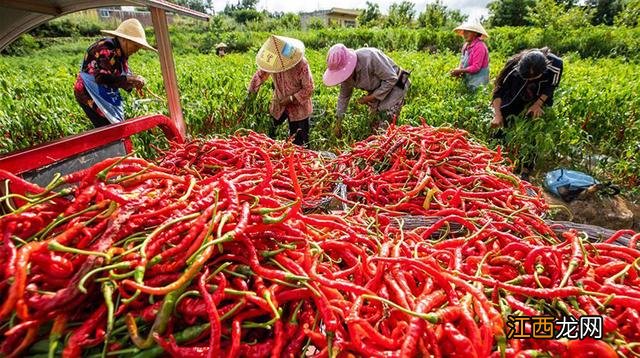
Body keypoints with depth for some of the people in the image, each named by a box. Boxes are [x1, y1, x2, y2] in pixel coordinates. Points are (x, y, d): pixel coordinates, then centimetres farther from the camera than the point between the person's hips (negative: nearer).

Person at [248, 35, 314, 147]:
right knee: (268, 133, 12)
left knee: (299, 142, 5)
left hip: (298, 107, -4)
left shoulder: (301, 64, -26)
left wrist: (291, 99, -25)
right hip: (278, 104, 4)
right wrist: (251, 91, -3)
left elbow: (308, 88, -19)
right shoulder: (272, 60, -13)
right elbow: (260, 75, 2)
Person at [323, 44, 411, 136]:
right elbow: (344, 96, -1)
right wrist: (338, 123, 2)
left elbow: (391, 79, -28)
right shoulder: (346, 72, -14)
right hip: (377, 88, 6)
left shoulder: (369, 57, -36)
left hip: (394, 85, -6)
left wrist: (371, 97, -27)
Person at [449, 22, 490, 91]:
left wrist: (460, 71, -22)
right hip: (468, 80, 8)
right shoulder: (466, 45, 9)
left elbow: (476, 67, -21)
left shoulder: (479, 46, -16)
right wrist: (458, 70, -4)